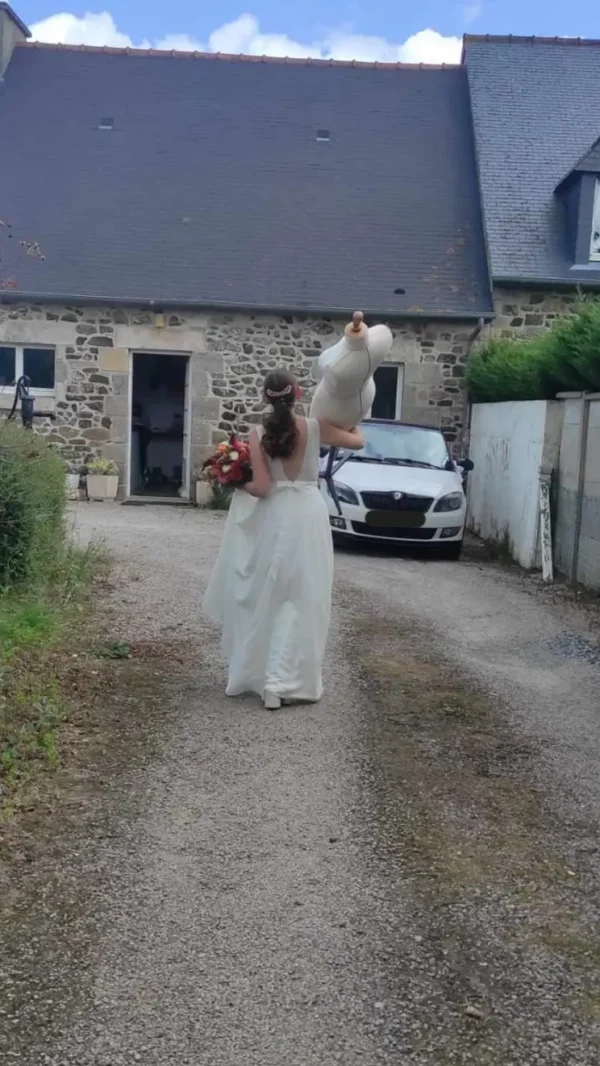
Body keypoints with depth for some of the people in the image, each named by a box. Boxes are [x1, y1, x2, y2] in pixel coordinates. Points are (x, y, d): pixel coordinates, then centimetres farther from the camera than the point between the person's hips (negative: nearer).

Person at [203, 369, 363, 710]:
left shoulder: (259, 435, -6)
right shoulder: (315, 428, -3)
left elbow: (262, 488, -12)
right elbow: (358, 442, 12)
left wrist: (237, 482, 7)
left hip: (274, 519, 0)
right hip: (308, 516, 0)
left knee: (266, 598, 14)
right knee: (300, 602, 4)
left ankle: (257, 673, 23)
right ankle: (287, 681, 1)